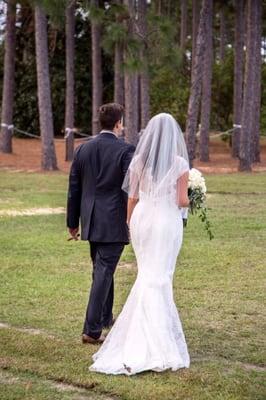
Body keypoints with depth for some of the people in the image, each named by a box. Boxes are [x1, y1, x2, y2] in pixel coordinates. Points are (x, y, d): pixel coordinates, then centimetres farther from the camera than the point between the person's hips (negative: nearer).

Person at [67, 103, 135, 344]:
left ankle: (105, 317, 37)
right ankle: (92, 329, -4)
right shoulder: (125, 150, -11)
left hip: (91, 222, 6)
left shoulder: (83, 150, 5)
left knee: (101, 269, 22)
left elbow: (74, 189, 8)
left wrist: (73, 223, 16)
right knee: (104, 273, -3)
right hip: (114, 222, -6)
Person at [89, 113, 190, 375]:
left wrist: (129, 223, 18)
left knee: (148, 275, 18)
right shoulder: (180, 164, -8)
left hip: (141, 218, 3)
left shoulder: (138, 161, 0)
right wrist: (187, 199, 14)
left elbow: (132, 198, 5)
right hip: (167, 222, -3)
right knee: (156, 280, -2)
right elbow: (182, 201, -9)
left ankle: (163, 329, 24)